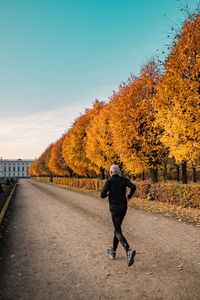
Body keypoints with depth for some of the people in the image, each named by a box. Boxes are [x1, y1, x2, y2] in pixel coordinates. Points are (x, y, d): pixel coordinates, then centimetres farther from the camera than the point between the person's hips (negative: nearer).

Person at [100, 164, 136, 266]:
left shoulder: (109, 181, -7)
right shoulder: (124, 180, 3)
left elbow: (102, 195, -15)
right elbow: (133, 187, -13)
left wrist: (107, 194, 9)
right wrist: (129, 196, 4)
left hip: (114, 208, -5)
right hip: (123, 208, 5)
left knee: (118, 232, -4)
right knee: (117, 228, 21)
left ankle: (129, 251, -27)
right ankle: (113, 251, 31)